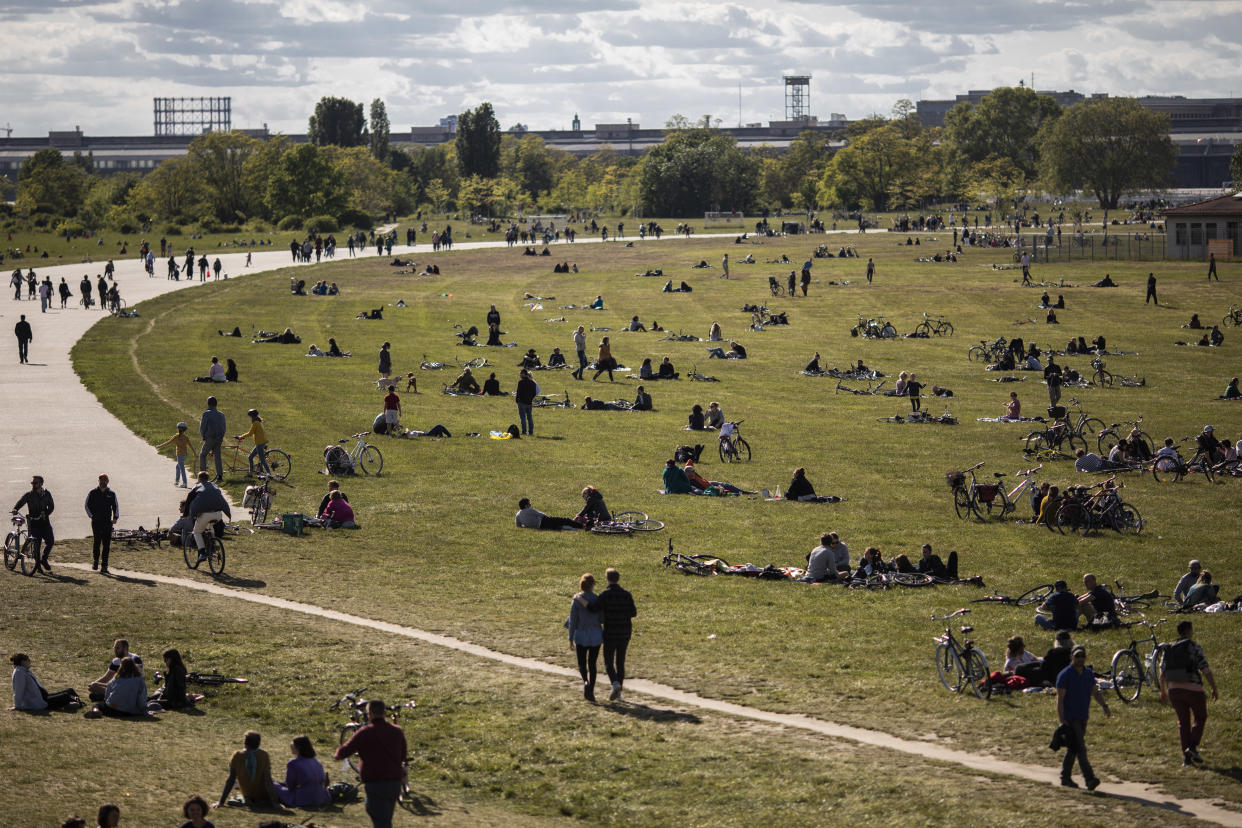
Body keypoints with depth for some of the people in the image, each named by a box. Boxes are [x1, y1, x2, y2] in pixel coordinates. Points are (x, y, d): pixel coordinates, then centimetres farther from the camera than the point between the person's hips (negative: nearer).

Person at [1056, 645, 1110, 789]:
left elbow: (1096, 692, 11)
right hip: (1070, 718, -7)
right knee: (1080, 749, -12)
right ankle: (1089, 779, -18)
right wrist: (1061, 719, -17)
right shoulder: (1065, 675, -9)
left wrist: (1104, 705, -8)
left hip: (1083, 717, 7)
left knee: (1072, 749, 13)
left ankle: (1065, 778, 21)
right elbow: (1060, 698, -11)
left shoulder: (1089, 674, 11)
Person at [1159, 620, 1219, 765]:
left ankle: (1186, 756, 7)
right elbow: (1206, 670, -12)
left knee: (1183, 722, 14)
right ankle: (1192, 747, -3)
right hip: (1193, 690, -4)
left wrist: (1163, 691, 21)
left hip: (1175, 690, 4)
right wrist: (1214, 689, -3)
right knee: (1200, 718, 16)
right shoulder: (1194, 647, -9)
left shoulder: (1169, 649, 7)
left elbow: (1162, 673, 9)